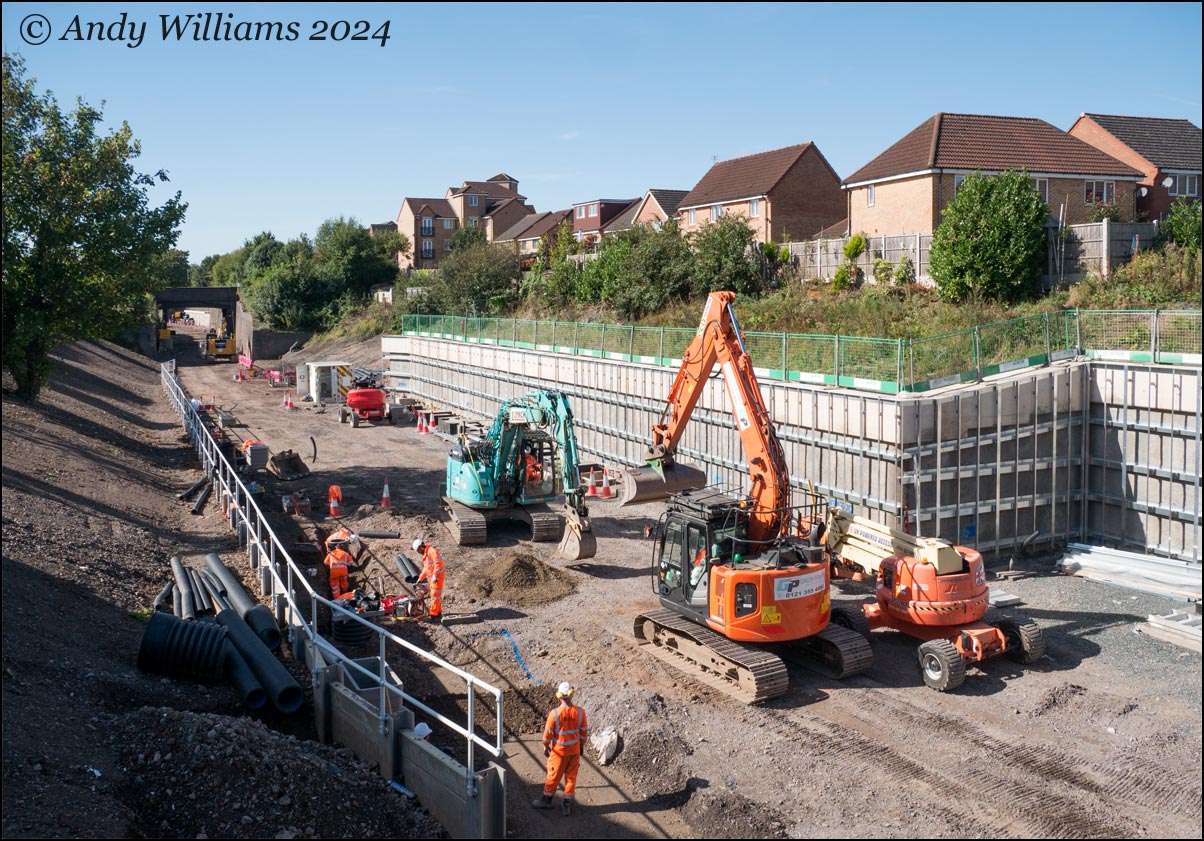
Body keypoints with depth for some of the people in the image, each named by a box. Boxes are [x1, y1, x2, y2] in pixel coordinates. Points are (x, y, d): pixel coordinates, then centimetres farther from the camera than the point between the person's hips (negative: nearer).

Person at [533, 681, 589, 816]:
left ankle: (547, 800, 33)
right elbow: (584, 731, -3)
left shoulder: (554, 714, -24)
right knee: (571, 777, 16)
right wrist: (581, 745, 14)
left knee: (553, 776, 16)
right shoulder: (580, 712, -15)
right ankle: (567, 804, 24)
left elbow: (548, 733, -13)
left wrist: (546, 747, 4)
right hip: (575, 750, 3)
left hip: (559, 751, -3)